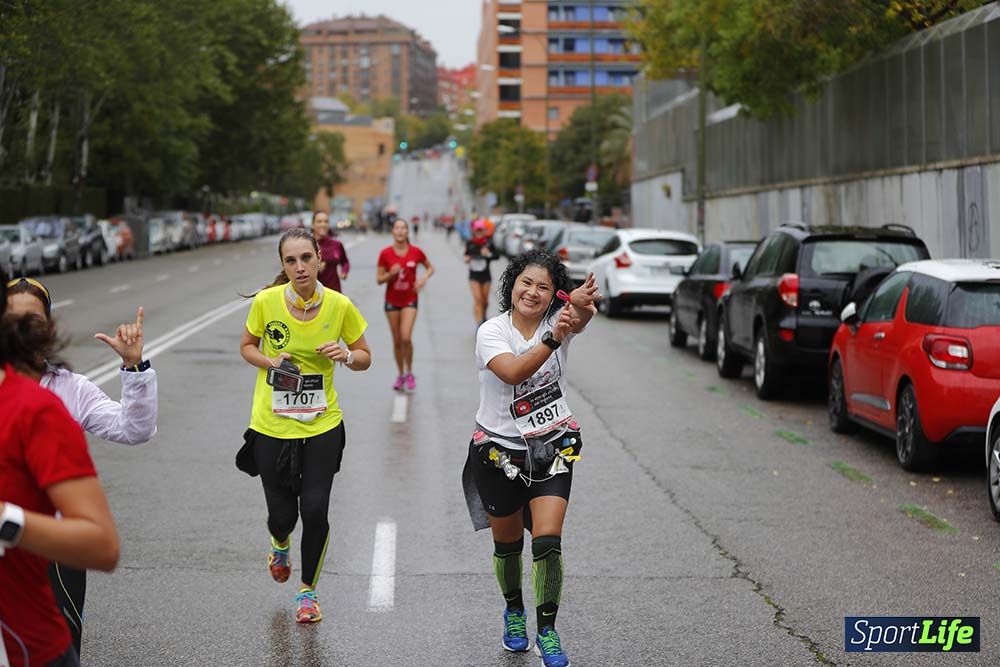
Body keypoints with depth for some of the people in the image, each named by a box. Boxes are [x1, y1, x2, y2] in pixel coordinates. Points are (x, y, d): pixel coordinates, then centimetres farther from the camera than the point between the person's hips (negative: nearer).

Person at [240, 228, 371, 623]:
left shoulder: (340, 306, -9)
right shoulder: (266, 301, -10)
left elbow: (364, 358, 4)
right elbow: (247, 347, 7)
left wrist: (346, 356, -18)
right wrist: (271, 362, -14)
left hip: (322, 426, 0)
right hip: (271, 426, 0)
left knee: (315, 512, -7)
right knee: (282, 514, 5)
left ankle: (308, 591, 19)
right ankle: (280, 545, 46)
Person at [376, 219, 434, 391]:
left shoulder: (416, 252, -5)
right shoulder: (385, 253, -5)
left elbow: (430, 267, 10)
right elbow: (379, 279, -1)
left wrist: (424, 278, -10)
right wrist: (391, 274, -20)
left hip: (410, 300, -1)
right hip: (392, 301, 1)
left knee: (406, 338, -15)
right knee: (397, 341, 8)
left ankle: (409, 373, 5)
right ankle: (400, 374, 23)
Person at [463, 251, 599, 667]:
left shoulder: (559, 322, -7)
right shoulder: (492, 331, -12)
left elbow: (581, 317, -32)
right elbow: (514, 372, -32)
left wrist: (582, 304, -56)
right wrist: (552, 339, -46)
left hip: (552, 447, 0)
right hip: (499, 450, 0)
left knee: (548, 542, -13)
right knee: (508, 543, 14)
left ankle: (547, 632, 1)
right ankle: (513, 612, 41)